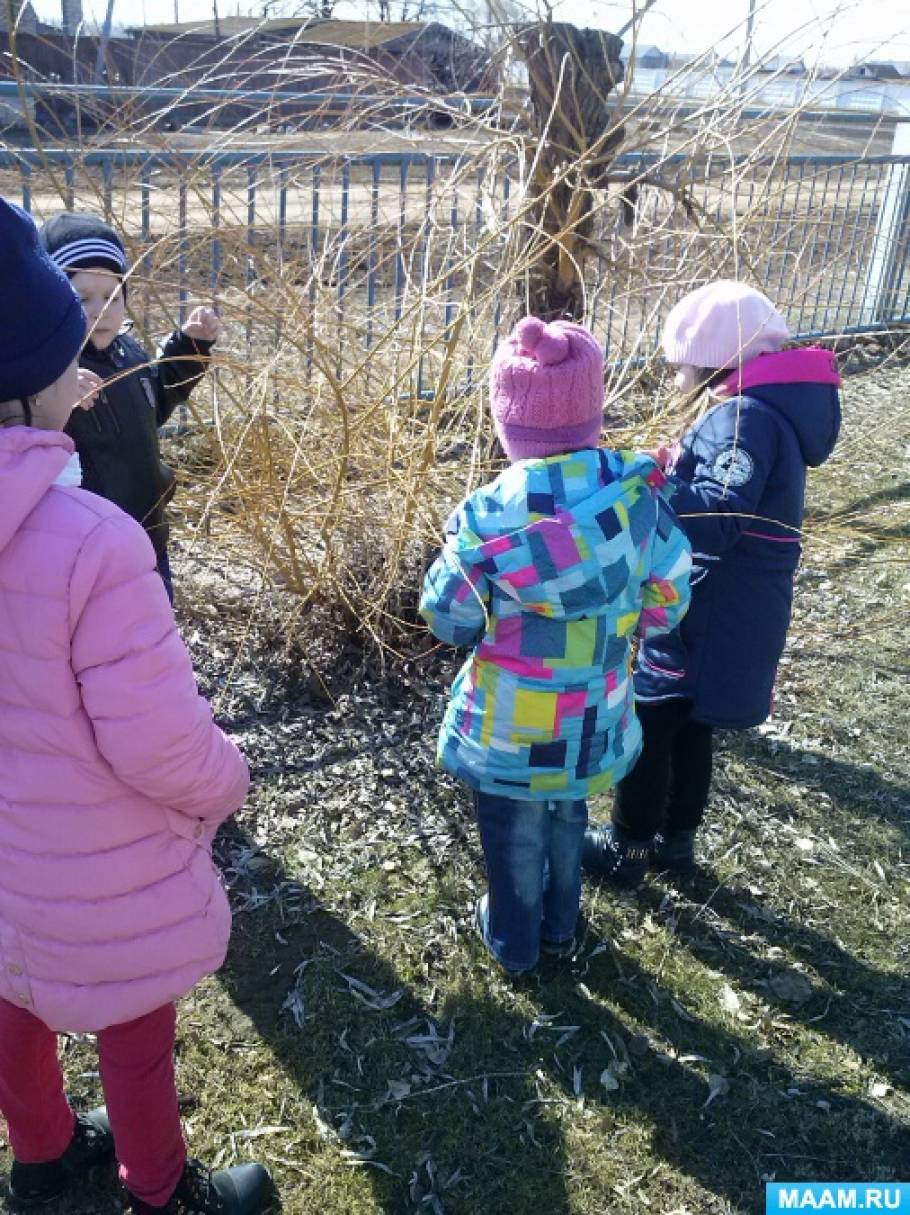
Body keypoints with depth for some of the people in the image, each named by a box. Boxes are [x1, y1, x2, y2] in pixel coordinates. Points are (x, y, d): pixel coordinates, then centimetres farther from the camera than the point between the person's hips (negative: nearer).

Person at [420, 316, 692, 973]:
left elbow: (449, 622, -12)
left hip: (511, 720, -3)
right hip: (596, 713, 4)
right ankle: (560, 924, 50)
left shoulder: (487, 514, -24)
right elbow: (668, 603, -4)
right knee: (568, 813, 29)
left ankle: (514, 938, 43)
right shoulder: (639, 493, -15)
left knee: (515, 829, 21)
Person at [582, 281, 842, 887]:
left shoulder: (746, 415, -20)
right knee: (688, 726, 21)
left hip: (707, 619, -9)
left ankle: (627, 848, 22)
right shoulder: (774, 407, 11)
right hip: (734, 617, 9)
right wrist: (675, 469, 7)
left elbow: (718, 515, -32)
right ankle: (677, 837, 36)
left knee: (644, 726, 6)